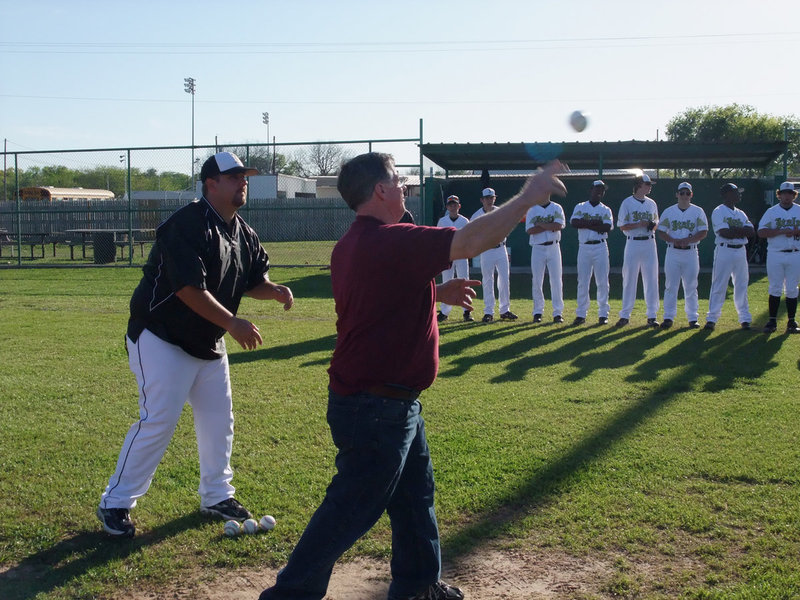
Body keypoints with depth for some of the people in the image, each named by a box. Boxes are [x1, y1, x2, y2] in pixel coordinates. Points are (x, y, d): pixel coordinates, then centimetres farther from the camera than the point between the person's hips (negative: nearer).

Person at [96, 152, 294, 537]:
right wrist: (232, 323, -30)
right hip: (161, 339, -9)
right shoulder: (189, 225, -22)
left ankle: (216, 496, 29)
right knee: (157, 421, -10)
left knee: (219, 419, 13)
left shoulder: (243, 233, 7)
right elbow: (189, 288, -29)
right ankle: (115, 502, 5)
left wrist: (274, 290, -12)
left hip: (208, 343, 9)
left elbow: (253, 280, 11)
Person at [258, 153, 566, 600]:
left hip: (394, 403, 11)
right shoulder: (389, 241, -23)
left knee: (415, 495, 23)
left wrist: (438, 293, 15)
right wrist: (528, 198, -15)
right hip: (377, 408, -11)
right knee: (352, 509, 1)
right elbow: (474, 240, -27)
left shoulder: (352, 245, 9)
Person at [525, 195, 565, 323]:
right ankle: (538, 312, 11)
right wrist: (550, 227, -12)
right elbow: (529, 230, -9)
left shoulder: (556, 208, 5)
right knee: (536, 281, 1)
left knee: (556, 280, -3)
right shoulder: (532, 210, 5)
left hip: (553, 247, 0)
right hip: (538, 248, 0)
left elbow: (559, 225, -12)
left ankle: (558, 313, 1)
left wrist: (540, 224, -10)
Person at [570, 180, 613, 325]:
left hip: (600, 248, 0)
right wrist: (595, 223, -13)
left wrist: (585, 223, -11)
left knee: (602, 282, 0)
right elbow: (574, 222, -10)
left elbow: (607, 227, -10)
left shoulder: (606, 210, 8)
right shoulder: (580, 207, 9)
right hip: (584, 248, 0)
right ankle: (581, 314, 5)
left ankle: (603, 314, 6)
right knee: (582, 281, 1)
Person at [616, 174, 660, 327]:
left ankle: (652, 316, 9)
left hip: (649, 244, 4)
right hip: (633, 244, -4)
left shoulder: (651, 203, 12)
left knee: (651, 279, 3)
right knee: (629, 279, 0)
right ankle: (625, 315, 7)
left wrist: (653, 225, -3)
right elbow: (622, 226, -5)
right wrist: (639, 224, -19)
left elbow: (656, 223, 20)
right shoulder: (627, 203, -2)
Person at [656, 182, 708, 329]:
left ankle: (692, 318, 9)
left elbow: (703, 233, -2)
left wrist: (688, 240, -18)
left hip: (691, 252, 0)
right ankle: (669, 317, 5)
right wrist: (674, 240, -15)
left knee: (691, 287, 3)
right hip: (673, 251, 0)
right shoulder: (669, 212, 6)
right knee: (670, 286, 0)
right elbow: (660, 232, 3)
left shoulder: (698, 212, 5)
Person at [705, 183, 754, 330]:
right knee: (718, 286, -5)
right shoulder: (718, 212, -4)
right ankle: (712, 318, 0)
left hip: (740, 251, 6)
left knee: (742, 285, 9)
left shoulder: (741, 213, 16)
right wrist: (741, 231, -5)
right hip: (724, 251, -6)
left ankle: (745, 318, 15)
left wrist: (735, 230, -11)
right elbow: (724, 233, -18)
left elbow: (751, 232, 3)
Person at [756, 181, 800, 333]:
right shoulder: (771, 212, 5)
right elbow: (761, 232, -6)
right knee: (775, 289, 0)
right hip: (775, 255, -1)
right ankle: (772, 321, 4)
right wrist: (782, 231, -16)